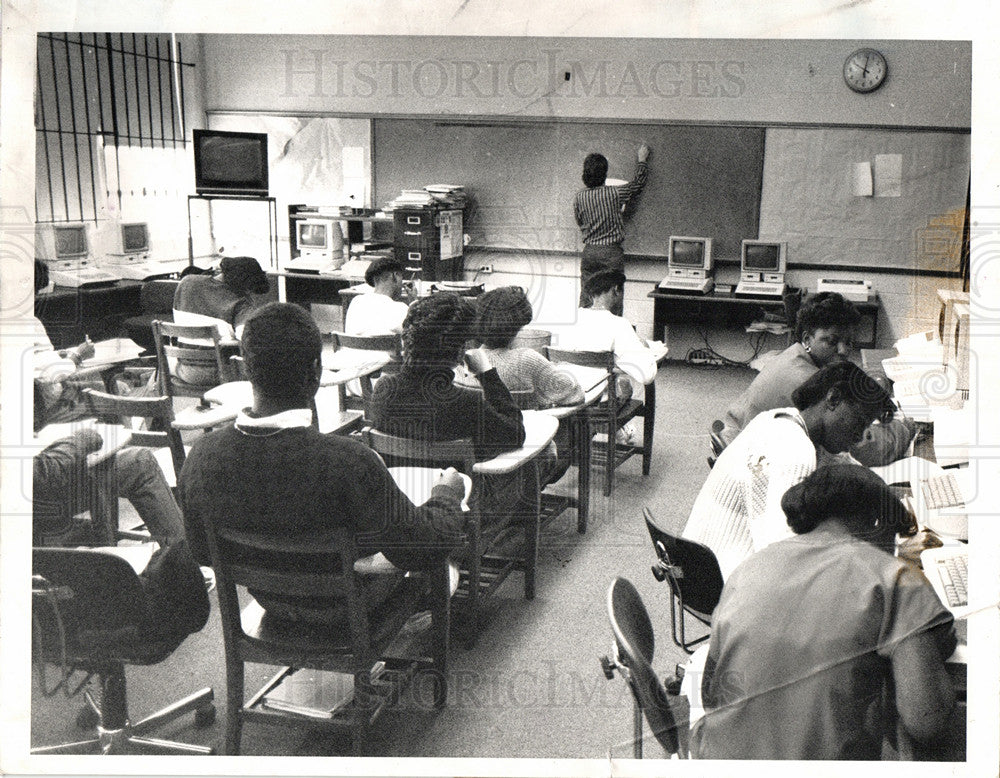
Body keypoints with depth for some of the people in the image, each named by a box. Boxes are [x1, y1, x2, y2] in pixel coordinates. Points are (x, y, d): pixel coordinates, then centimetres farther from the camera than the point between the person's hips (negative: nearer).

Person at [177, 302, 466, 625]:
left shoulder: (202, 454, -23)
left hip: (267, 598, 5)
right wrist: (447, 492, -6)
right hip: (341, 608, -5)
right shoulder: (348, 462, -40)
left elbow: (202, 552, -5)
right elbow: (427, 547, -28)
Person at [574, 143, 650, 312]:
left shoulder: (579, 197, -2)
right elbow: (638, 182, 5)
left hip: (589, 252, 3)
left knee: (586, 297, 10)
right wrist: (641, 161, 21)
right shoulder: (614, 194, -11)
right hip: (611, 253, -3)